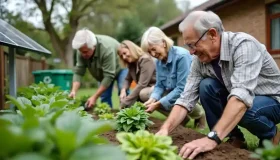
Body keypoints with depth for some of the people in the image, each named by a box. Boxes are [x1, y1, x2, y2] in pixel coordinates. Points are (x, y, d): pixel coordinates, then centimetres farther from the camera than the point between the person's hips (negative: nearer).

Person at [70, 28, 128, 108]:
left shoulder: (107, 49, -40)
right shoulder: (82, 51, -24)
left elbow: (108, 76, -39)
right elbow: (78, 72, -20)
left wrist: (95, 97, -40)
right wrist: (73, 91, -36)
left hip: (119, 67, -5)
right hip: (103, 71, 5)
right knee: (104, 96, -3)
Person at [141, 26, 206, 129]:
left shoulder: (182, 56, -27)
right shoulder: (159, 61, -3)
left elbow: (182, 88, -30)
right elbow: (159, 85, -1)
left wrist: (158, 104, -30)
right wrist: (152, 99, -23)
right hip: (172, 91, 8)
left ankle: (200, 115, -1)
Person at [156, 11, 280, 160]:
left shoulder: (243, 45, -31)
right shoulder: (200, 59, -13)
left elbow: (242, 95, -43)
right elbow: (186, 98, -15)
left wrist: (212, 138, -52)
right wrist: (165, 129, -32)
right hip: (236, 100, 5)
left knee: (246, 112, -36)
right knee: (206, 86, -20)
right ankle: (234, 137, -2)